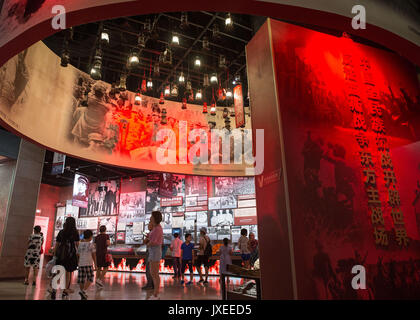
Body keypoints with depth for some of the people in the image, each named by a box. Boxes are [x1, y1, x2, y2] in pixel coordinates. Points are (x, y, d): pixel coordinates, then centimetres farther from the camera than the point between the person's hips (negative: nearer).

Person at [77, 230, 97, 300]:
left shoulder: (80, 245, 9)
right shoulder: (91, 245, -4)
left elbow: (78, 254, 13)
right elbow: (94, 255, 0)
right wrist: (95, 263, 10)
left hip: (81, 264, 5)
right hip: (89, 264, -5)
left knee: (81, 279, 9)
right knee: (90, 279, 6)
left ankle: (83, 295, 15)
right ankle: (83, 291, -11)